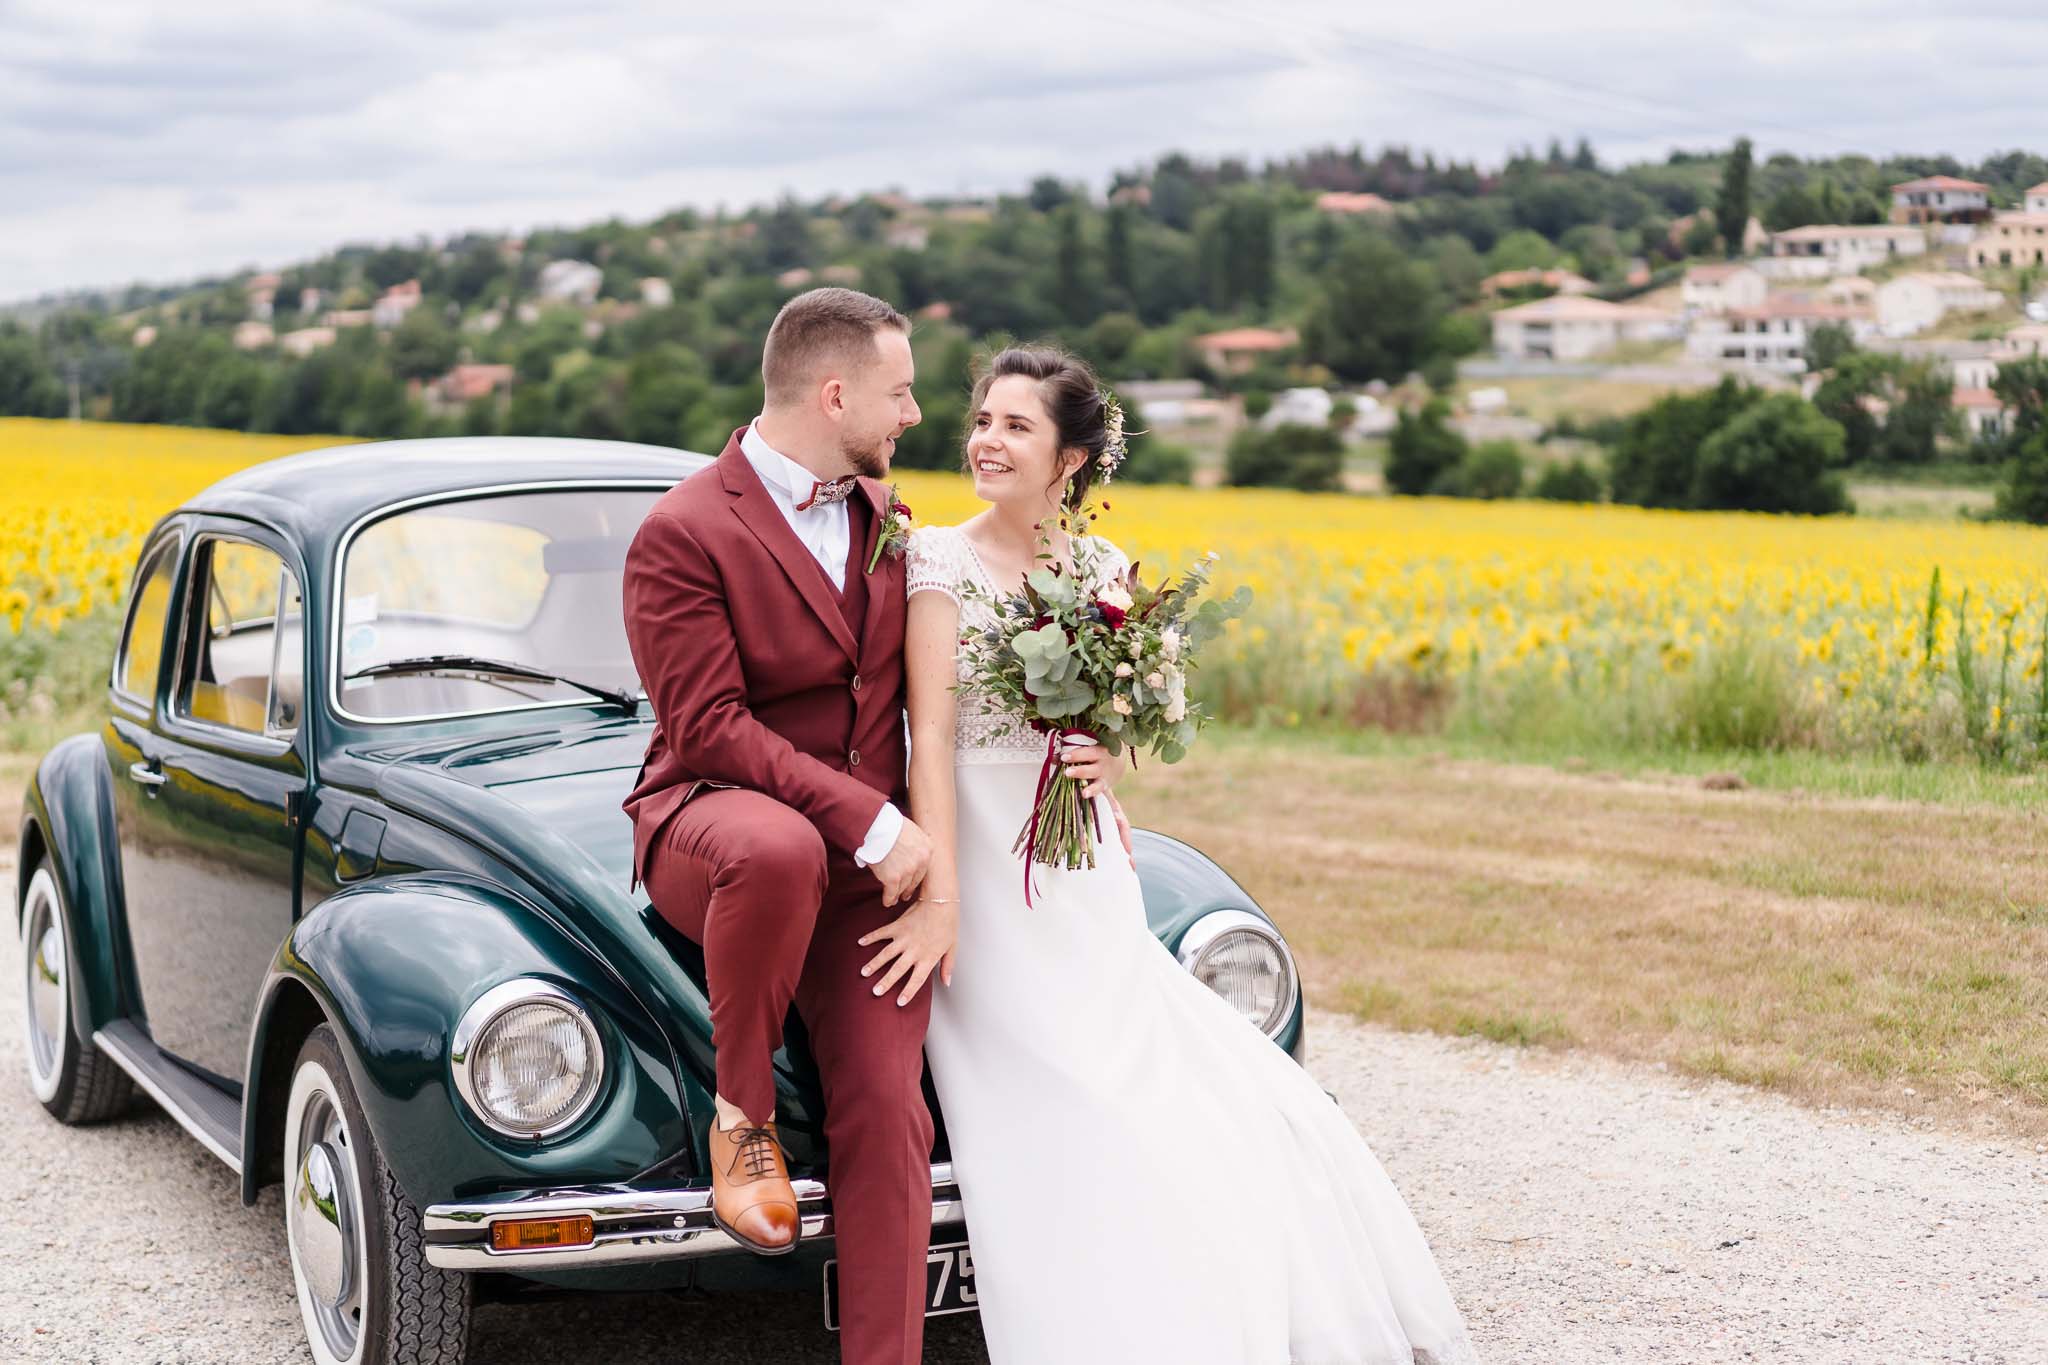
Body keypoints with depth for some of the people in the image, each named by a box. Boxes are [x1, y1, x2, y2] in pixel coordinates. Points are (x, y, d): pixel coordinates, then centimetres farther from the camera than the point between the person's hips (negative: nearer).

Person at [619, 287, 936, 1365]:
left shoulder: (883, 514, 11)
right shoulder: (682, 534, -11)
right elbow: (709, 729, -18)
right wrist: (871, 822, -22)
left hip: (870, 857, 5)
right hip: (708, 817, -5)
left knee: (885, 1113, -11)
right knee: (777, 852, -41)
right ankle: (740, 1112, -17)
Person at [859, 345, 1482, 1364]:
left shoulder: (1102, 569, 9)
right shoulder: (940, 557, -6)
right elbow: (931, 736, -14)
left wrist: (1107, 759, -8)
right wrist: (940, 901, -22)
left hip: (1089, 890, 5)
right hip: (990, 884, -5)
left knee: (1238, 1115, 1)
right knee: (1077, 1156, -9)